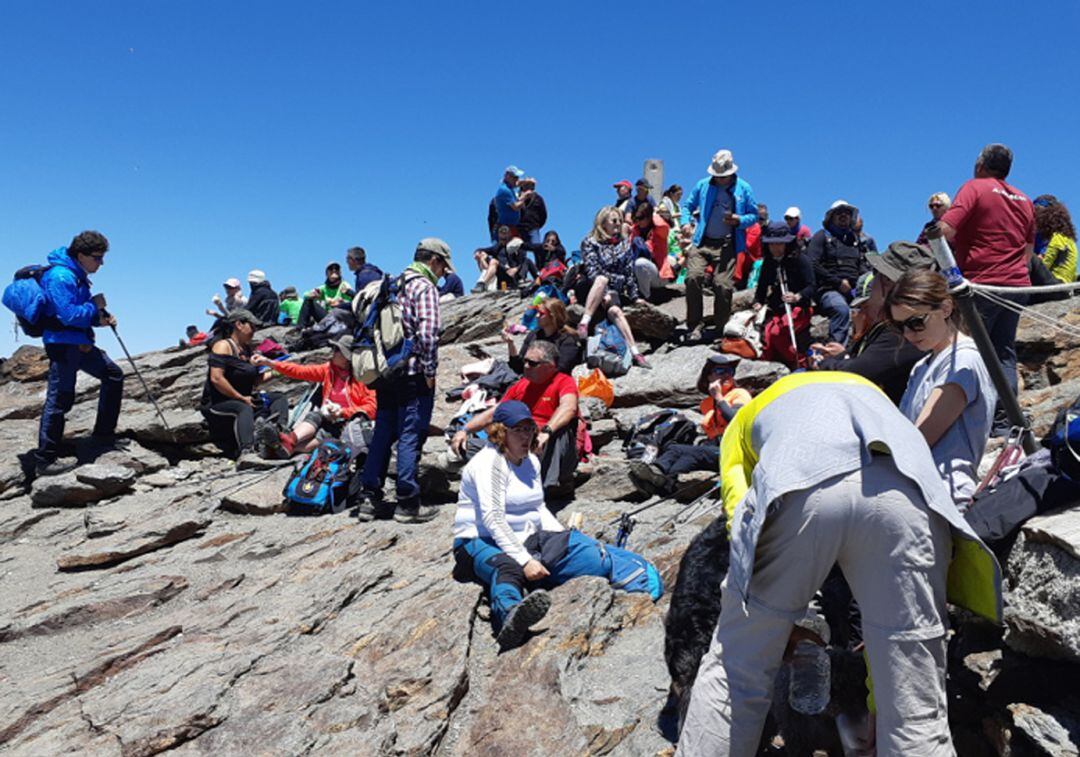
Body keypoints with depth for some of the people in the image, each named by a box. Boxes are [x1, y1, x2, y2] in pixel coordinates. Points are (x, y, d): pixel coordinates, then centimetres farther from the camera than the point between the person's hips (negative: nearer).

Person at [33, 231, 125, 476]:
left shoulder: (78, 276, 13)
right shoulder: (60, 276, -17)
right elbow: (70, 316, -24)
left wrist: (100, 318, 2)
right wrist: (95, 306, -10)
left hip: (80, 343, 10)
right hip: (62, 343, -10)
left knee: (113, 375, 13)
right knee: (59, 399, -7)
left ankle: (104, 435, 19)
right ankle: (44, 460, -1)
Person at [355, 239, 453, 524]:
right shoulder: (425, 287, -8)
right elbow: (428, 333, -20)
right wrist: (430, 371, -12)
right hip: (413, 375, -8)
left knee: (382, 434, 13)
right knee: (411, 436, -1)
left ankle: (369, 498, 16)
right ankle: (408, 503, 4)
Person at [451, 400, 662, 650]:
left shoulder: (531, 461, 14)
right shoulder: (489, 462, -14)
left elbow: (538, 508, 22)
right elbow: (493, 519, -23)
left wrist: (565, 539, 6)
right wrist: (525, 561, -29)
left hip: (526, 538, 10)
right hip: (482, 542, -10)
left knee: (583, 548, -12)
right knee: (507, 569, -43)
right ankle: (511, 615, -74)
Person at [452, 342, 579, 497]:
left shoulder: (564, 382, -3)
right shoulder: (520, 385, 16)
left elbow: (569, 408, -25)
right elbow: (492, 413, 18)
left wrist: (546, 431, -43)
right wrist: (465, 430, 3)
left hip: (554, 453, -4)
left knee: (560, 430, -36)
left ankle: (551, 483, -36)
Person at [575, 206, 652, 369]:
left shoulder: (625, 244, 16)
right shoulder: (590, 242, 4)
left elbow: (629, 273, 13)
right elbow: (592, 271, -8)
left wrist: (635, 297, 3)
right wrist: (603, 293, -20)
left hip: (614, 290, 2)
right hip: (589, 289, -2)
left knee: (615, 310, -31)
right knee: (602, 279, -37)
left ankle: (635, 352, -44)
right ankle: (584, 322, -46)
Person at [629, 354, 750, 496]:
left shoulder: (739, 394, 6)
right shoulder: (707, 403, 25)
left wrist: (719, 398, -7)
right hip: (713, 448, 6)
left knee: (694, 453, -31)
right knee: (675, 449, -19)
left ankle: (665, 483, -56)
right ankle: (656, 469, -51)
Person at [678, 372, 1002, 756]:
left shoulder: (747, 418, 41)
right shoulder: (869, 392, 47)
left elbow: (741, 514, 24)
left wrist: (779, 620, 32)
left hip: (797, 489, -2)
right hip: (904, 490, 3)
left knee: (732, 677, 16)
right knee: (917, 713, 12)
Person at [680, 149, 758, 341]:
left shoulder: (743, 189, 9)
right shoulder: (703, 185, 12)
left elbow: (754, 214, 11)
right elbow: (688, 205, 21)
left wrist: (740, 220, -10)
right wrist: (686, 222, 0)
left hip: (727, 245, 0)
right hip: (702, 241, 1)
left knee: (723, 286, -7)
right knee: (693, 277, -21)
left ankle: (720, 329, 11)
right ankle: (694, 326, -12)